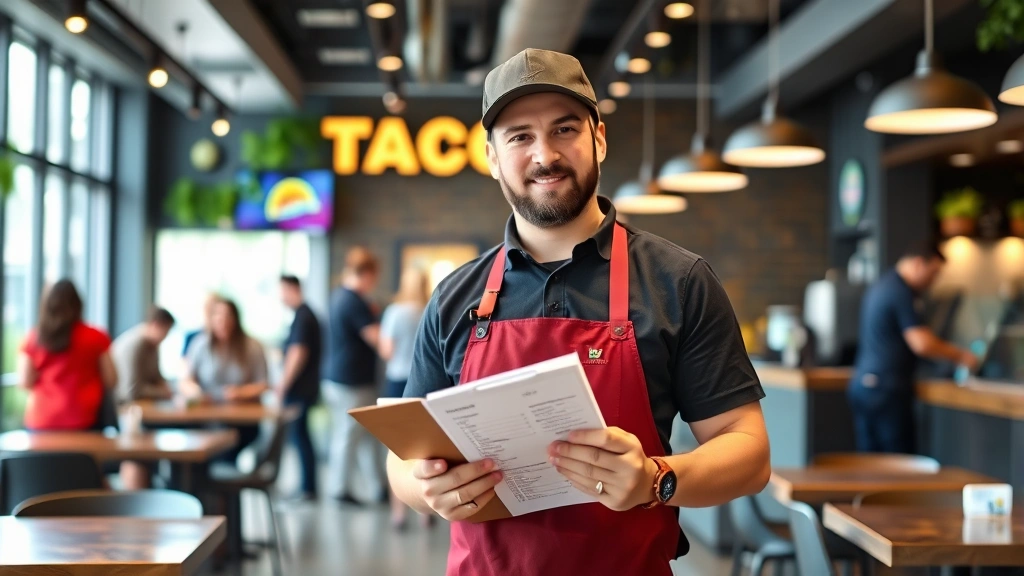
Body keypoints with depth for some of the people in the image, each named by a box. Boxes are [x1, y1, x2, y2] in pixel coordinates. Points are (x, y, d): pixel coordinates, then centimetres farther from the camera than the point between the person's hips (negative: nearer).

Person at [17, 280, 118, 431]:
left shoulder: (32, 338, 0)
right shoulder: (95, 337, -4)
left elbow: (25, 382, 2)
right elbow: (111, 381, 0)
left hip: (41, 421, 2)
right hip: (82, 422, -2)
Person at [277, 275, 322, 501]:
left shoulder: (302, 318, -15)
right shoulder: (306, 314, 15)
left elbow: (298, 355, -21)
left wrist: (283, 385, -16)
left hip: (298, 389, -10)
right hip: (305, 387, 10)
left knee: (298, 435, -5)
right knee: (300, 435, 13)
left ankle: (308, 488, -1)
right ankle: (308, 487, 17)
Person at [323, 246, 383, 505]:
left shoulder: (338, 295, 9)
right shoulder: (355, 302, -20)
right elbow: (376, 338, -20)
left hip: (337, 377, 10)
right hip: (353, 382, -10)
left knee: (367, 432, 15)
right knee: (348, 435, 2)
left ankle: (378, 484, 22)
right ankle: (340, 489, 12)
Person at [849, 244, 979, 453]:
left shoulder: (880, 286, 18)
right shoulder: (900, 292, -13)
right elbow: (921, 344, -17)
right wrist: (960, 356, -3)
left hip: (861, 385, 10)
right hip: (887, 389, -10)